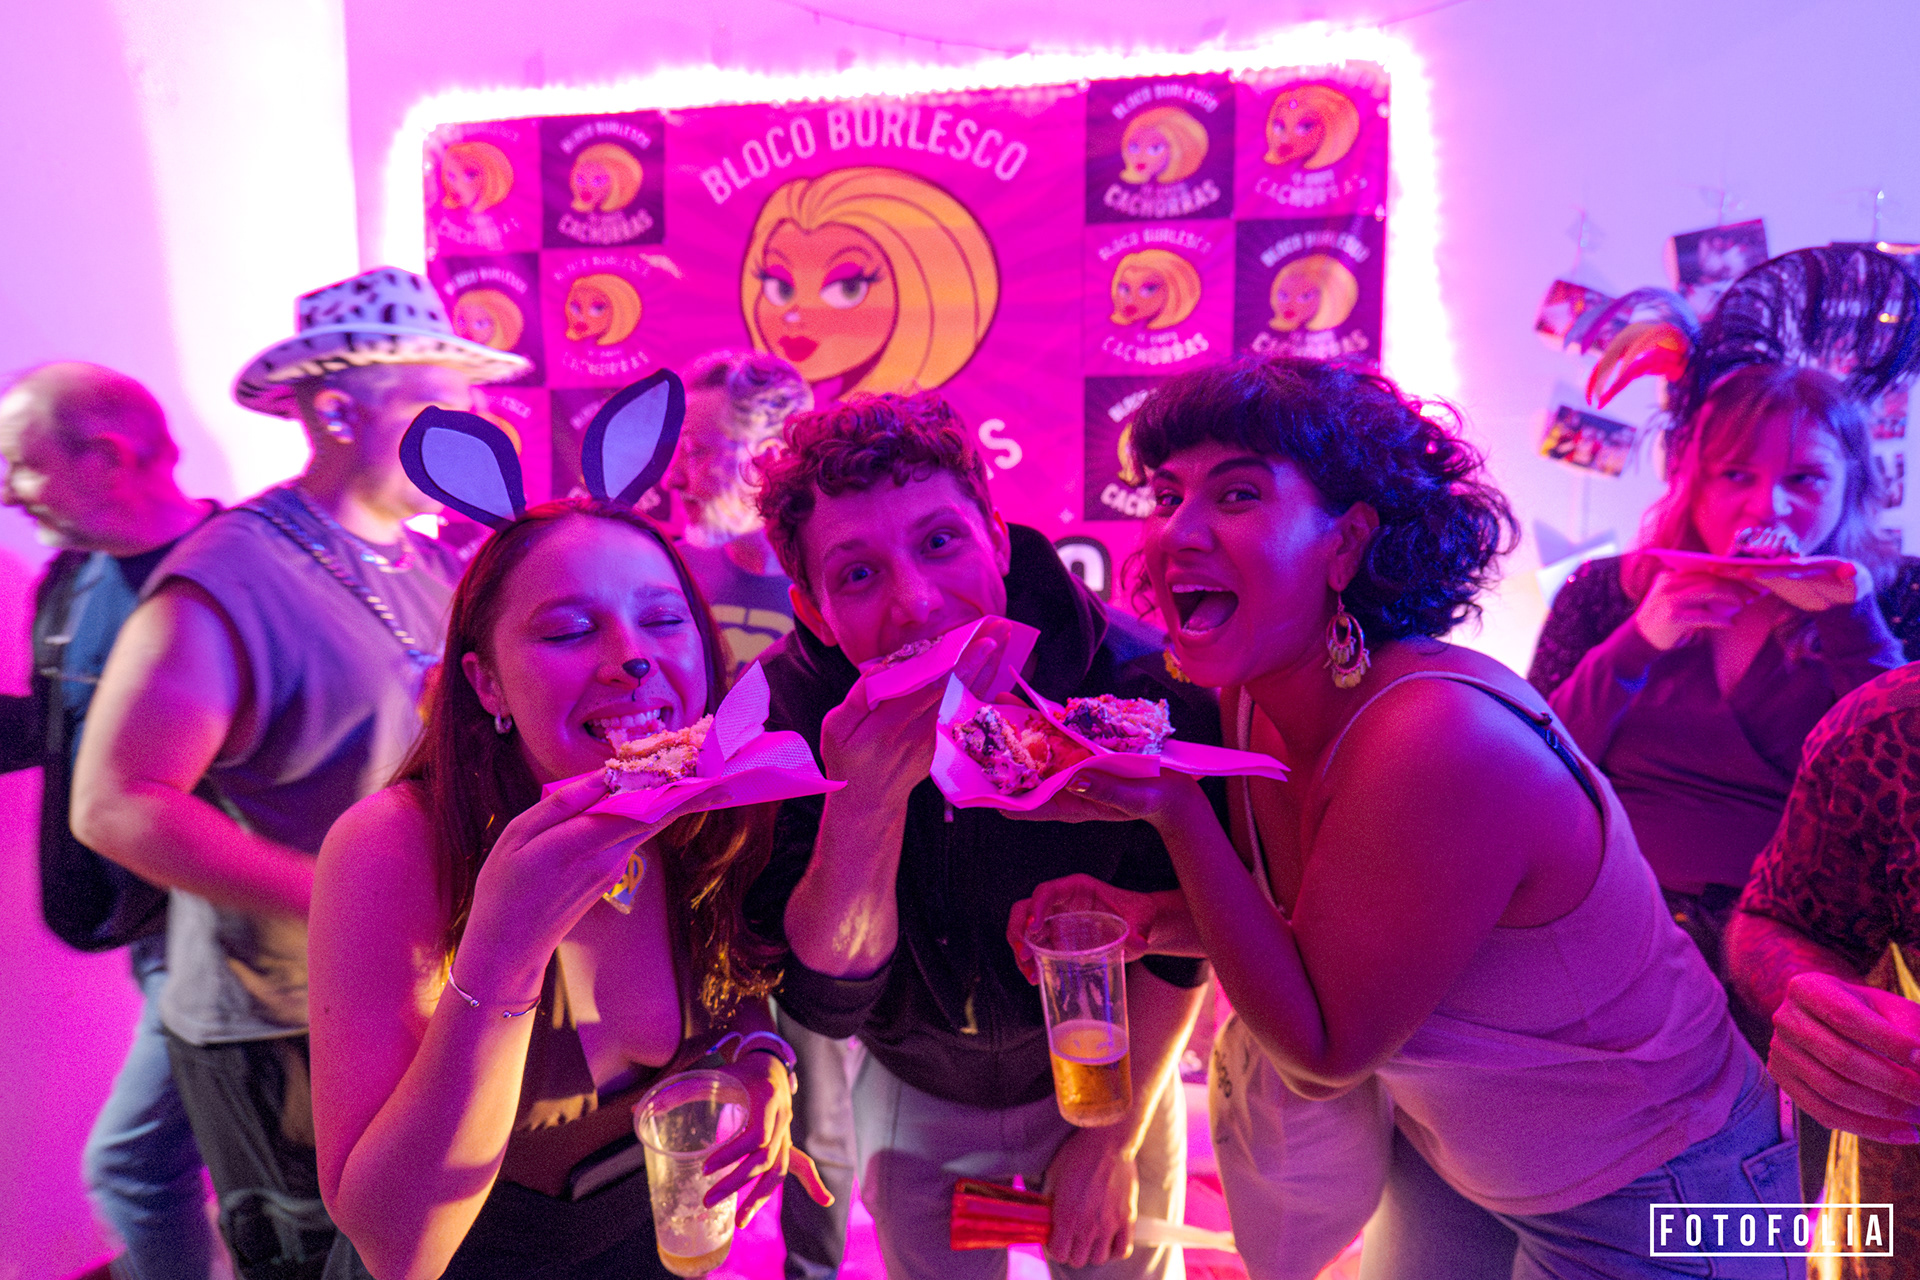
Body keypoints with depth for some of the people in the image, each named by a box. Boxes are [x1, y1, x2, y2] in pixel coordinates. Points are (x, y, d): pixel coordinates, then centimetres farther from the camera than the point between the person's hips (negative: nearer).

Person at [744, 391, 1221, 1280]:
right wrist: (865, 800, -43)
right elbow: (827, 1005, -27)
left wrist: (1112, 1140, -7)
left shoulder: (1140, 682, -29)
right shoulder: (785, 709, -25)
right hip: (916, 1105, 1)